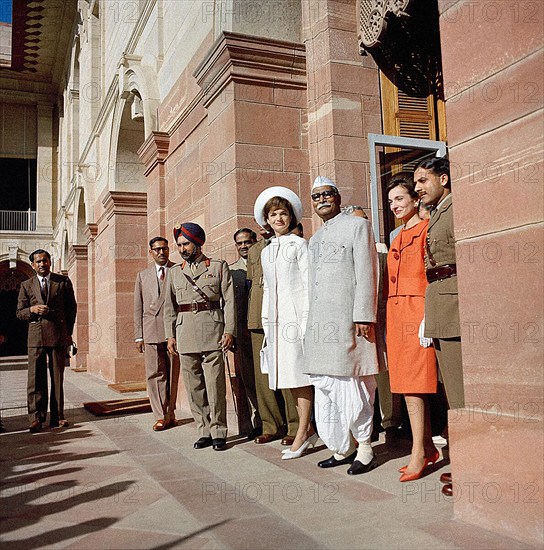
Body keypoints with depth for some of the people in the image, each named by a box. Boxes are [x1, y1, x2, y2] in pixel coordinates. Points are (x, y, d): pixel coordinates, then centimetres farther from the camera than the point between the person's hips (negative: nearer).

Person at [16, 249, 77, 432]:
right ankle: (36, 418, 1)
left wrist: (68, 333, 7)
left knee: (57, 377, 4)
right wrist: (33, 309, -11)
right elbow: (19, 312, 11)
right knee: (36, 378, -3)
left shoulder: (63, 281, 8)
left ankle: (57, 417, 10)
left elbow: (71, 307, 12)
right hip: (36, 335, 0)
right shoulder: (26, 285, 11)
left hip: (58, 335, 0)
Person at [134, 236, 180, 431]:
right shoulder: (143, 275, 16)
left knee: (172, 374, 4)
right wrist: (138, 336, 8)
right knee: (155, 374, -1)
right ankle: (160, 417, 4)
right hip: (151, 331, 2)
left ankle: (170, 413, 15)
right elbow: (138, 307, 15)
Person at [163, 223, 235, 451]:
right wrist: (170, 335, 9)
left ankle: (218, 433, 5)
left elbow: (229, 301, 1)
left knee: (215, 384, -4)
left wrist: (229, 331, -7)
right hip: (185, 332, 4)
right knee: (194, 386, 5)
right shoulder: (174, 272, 16)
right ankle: (204, 432, 14)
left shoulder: (219, 267, 6)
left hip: (212, 330, -3)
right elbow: (169, 306, 16)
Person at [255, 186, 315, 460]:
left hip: (296, 312, -6)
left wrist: (307, 319, -13)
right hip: (276, 318, 7)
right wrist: (266, 321, 15)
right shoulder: (266, 252, 18)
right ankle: (308, 430, 18)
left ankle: (301, 435, 0)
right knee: (287, 375, 8)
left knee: (300, 373, -5)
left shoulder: (299, 244, 0)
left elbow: (308, 283, -6)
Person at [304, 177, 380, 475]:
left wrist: (363, 316, -16)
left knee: (351, 383, -5)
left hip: (347, 319, -7)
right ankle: (342, 447, 16)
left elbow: (366, 274, -7)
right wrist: (308, 322, 15)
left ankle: (364, 448, 7)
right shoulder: (314, 240, 25)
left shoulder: (357, 225, 3)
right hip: (318, 324, 7)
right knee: (324, 385, 6)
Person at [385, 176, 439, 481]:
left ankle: (418, 453, -3)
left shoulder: (427, 228, -4)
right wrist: (392, 319, 16)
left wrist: (428, 318, -17)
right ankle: (429, 448, 16)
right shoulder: (398, 238, 21)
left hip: (417, 311, -8)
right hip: (397, 313, 8)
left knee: (414, 382, -10)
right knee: (406, 382, 7)